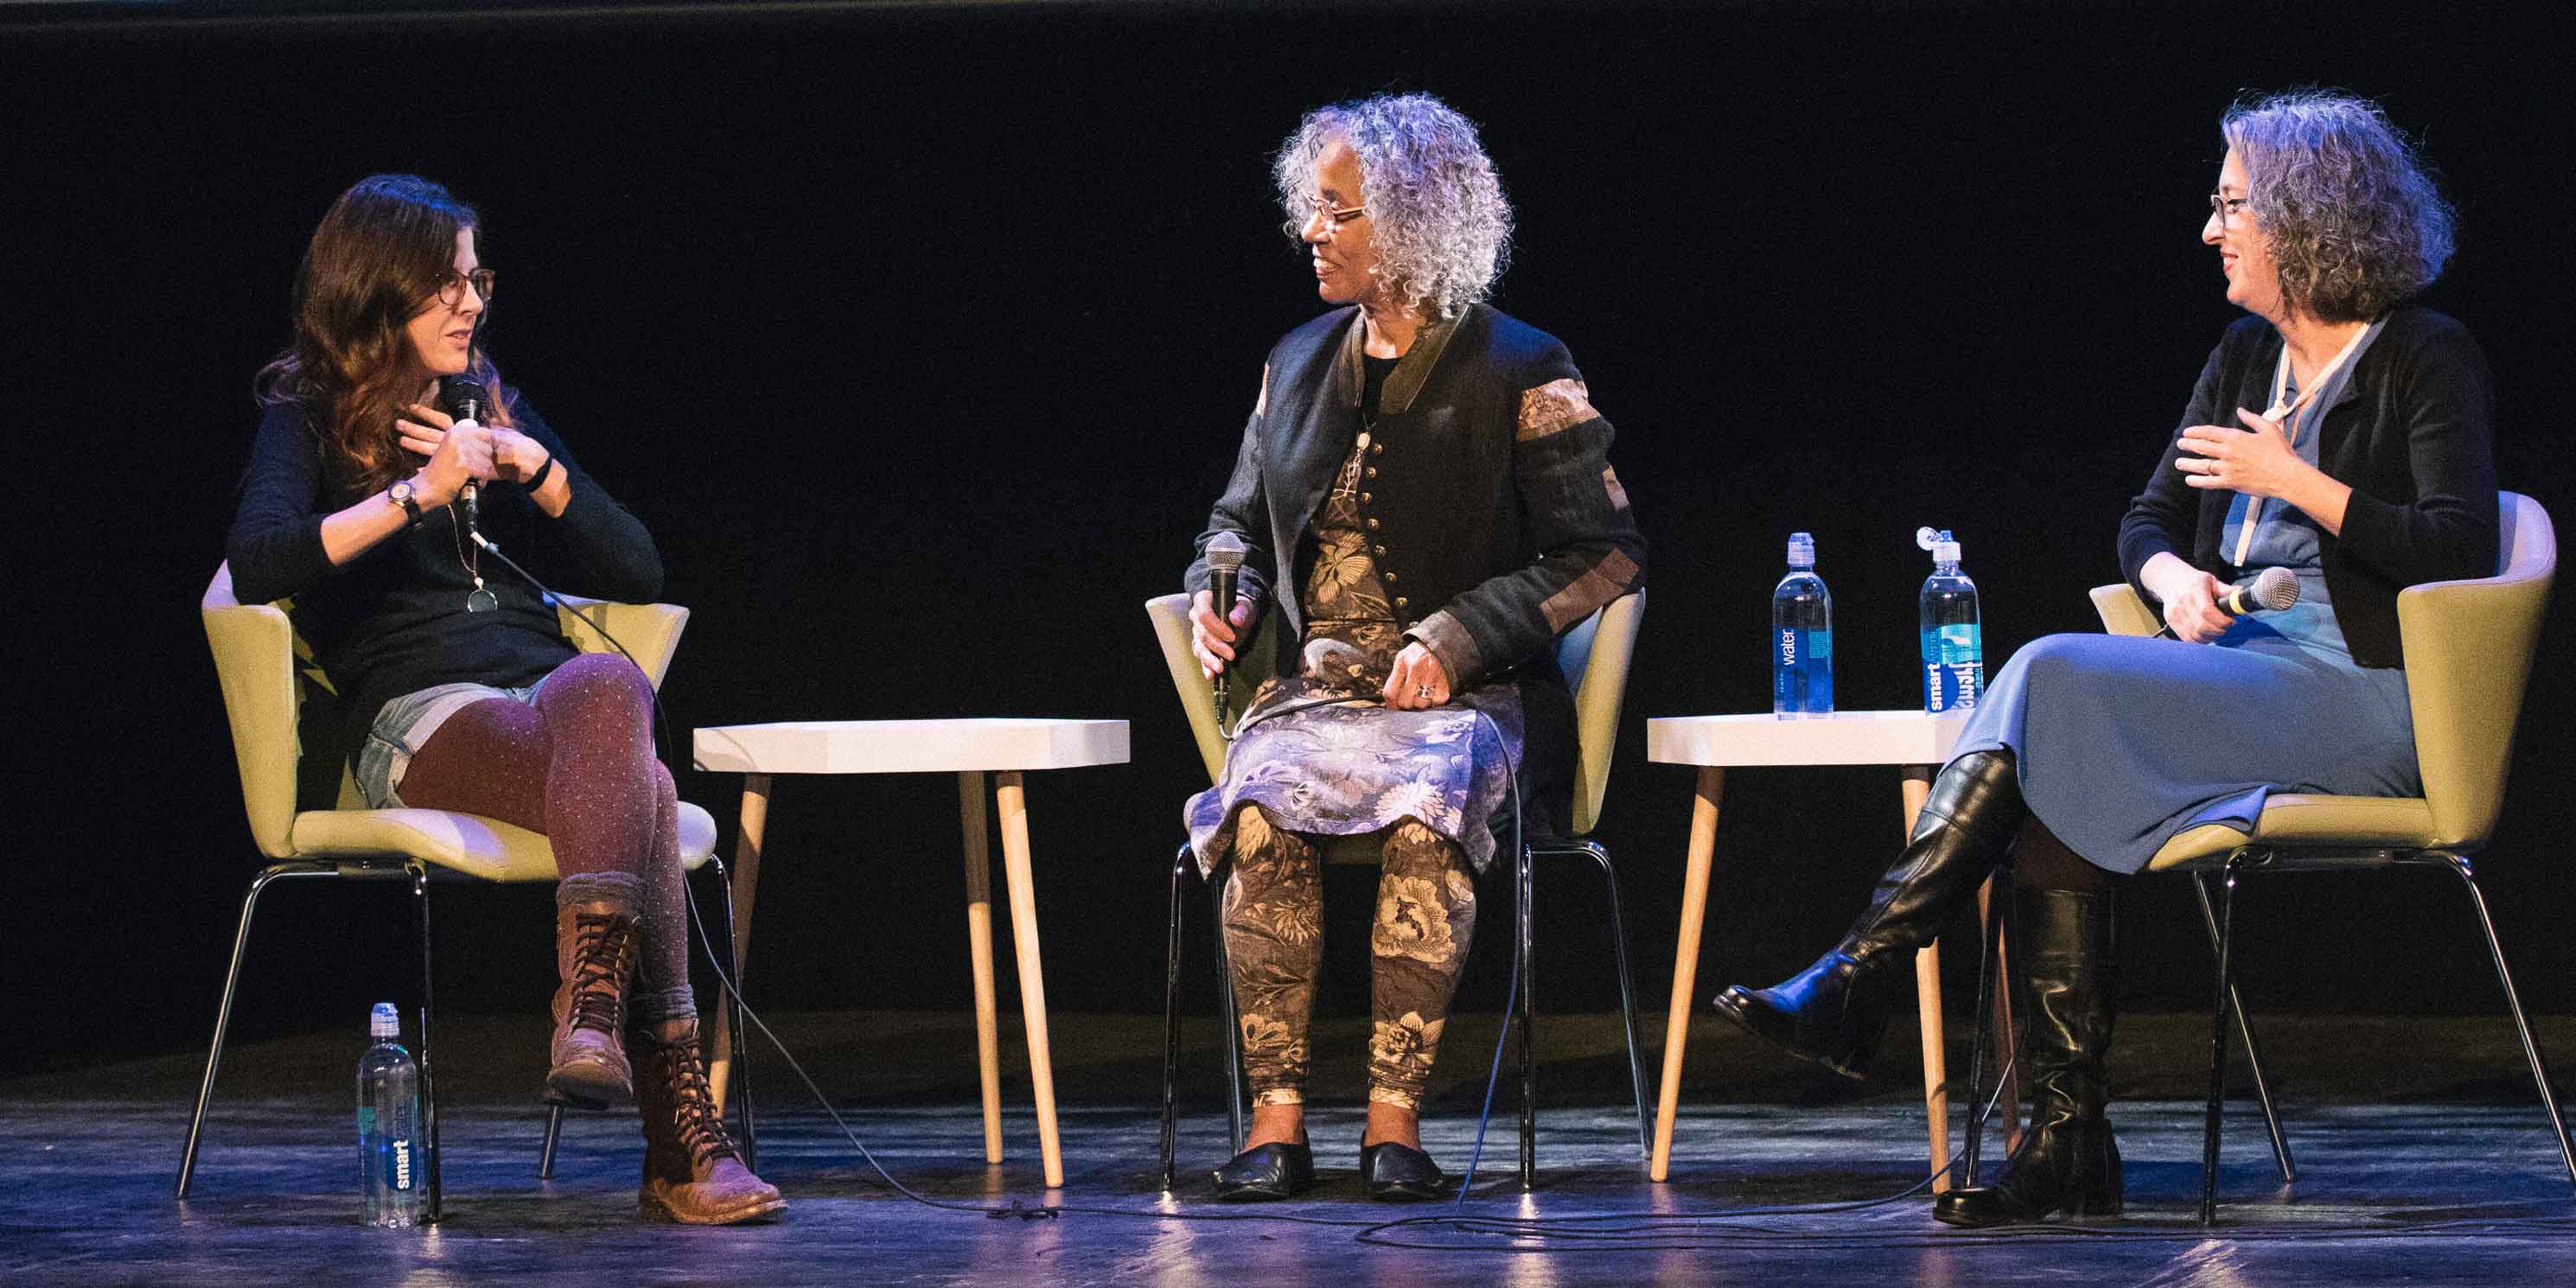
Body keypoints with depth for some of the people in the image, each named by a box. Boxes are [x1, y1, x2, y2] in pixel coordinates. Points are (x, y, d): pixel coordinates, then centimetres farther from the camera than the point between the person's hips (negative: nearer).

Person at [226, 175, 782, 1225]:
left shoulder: (494, 409, 24)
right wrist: (418, 492, -16)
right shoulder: (310, 419, 8)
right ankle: (683, 1144, -47)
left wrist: (534, 468, 5)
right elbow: (257, 564, -13)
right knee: (635, 783, -36)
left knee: (608, 687, -36)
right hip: (416, 721, -5)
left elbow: (637, 574, 20)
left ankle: (593, 1009, -51)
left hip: (542, 687, 5)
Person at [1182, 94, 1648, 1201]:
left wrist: (1456, 637, -12)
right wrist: (1219, 592, 4)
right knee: (1259, 812, -30)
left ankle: (1393, 1120, -33)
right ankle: (1275, 1122, -30)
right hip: (1313, 690, 4)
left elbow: (1606, 552, -2)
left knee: (1426, 816, -37)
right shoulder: (1299, 364, 14)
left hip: (1463, 697, -4)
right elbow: (1242, 516, 28)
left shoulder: (1516, 375, -2)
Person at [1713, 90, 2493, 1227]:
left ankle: (1861, 978, -27)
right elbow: (2147, 523, 20)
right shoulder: (2245, 356, 19)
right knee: (2055, 776, -24)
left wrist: (2294, 480, -15)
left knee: (2053, 677, -26)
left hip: (2366, 699, -7)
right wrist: (2176, 577, -3)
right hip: (2235, 664, 7)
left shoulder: (2425, 359, -3)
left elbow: (2460, 548, -14)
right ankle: (2067, 1138, -27)